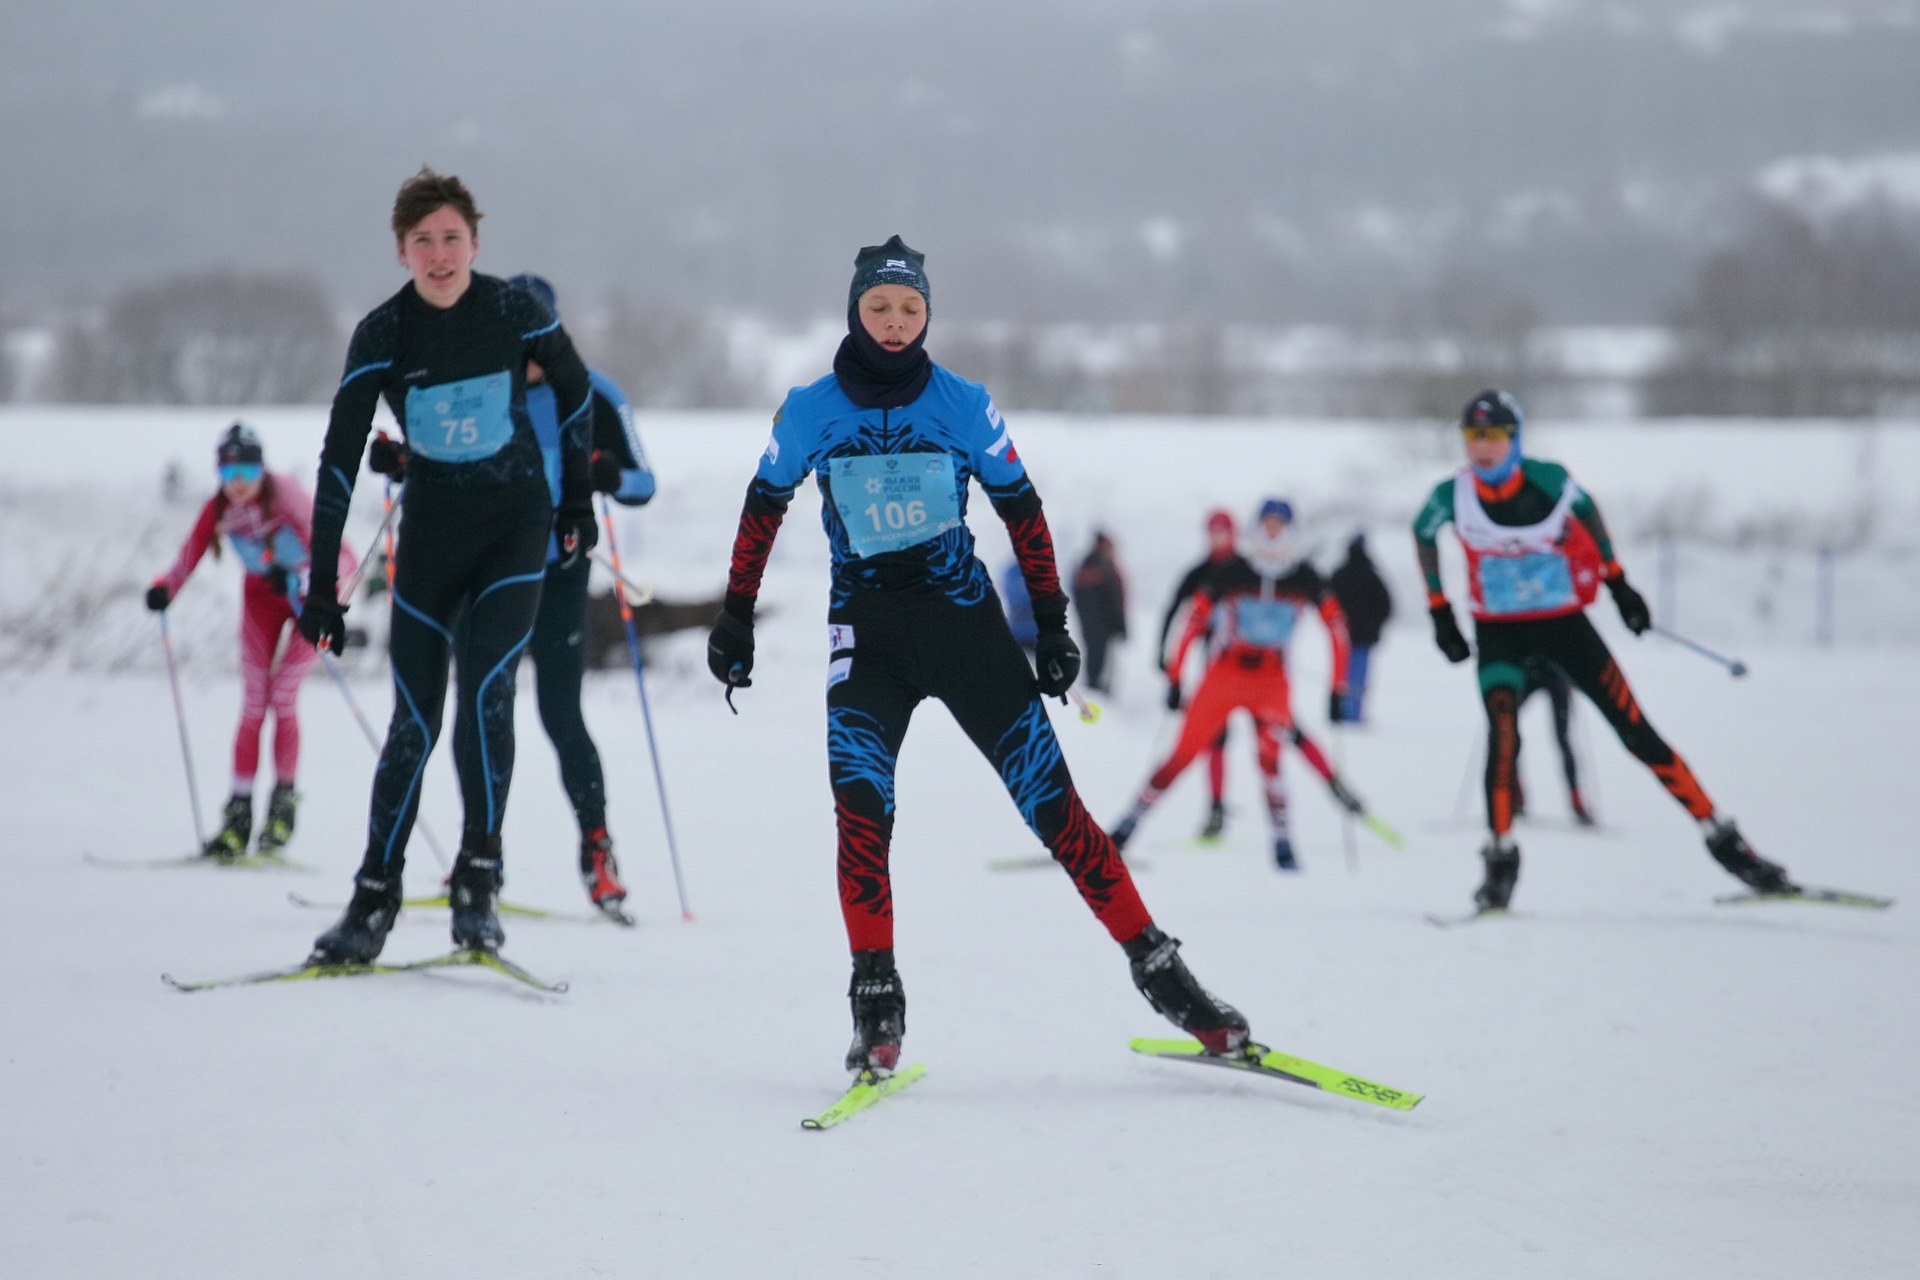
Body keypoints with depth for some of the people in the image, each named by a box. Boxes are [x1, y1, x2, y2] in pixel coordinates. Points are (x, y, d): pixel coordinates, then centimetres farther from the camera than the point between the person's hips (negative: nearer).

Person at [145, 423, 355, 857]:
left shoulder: (286, 498, -31)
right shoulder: (219, 509, -19)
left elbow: (343, 557, -38)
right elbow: (186, 563, -16)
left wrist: (305, 578, -55)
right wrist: (164, 589, -37)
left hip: (311, 596, -4)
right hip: (263, 594, 4)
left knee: (282, 695, -13)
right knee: (253, 703, -1)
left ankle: (284, 803, -1)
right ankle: (239, 812, 2)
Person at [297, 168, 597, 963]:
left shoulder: (516, 314, -10)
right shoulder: (382, 335, -11)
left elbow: (573, 387, 9)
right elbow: (340, 459, -10)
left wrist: (577, 496, 12)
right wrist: (322, 587, -12)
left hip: (517, 527, -1)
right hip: (429, 537, 1)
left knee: (486, 693, -16)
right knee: (414, 723, 0)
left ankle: (477, 884, -7)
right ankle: (374, 903, 10)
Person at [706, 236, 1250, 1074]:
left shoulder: (963, 405, -1)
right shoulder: (810, 412, 0)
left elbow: (1022, 511, 6)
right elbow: (763, 509, 13)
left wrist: (1051, 624, 5)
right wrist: (736, 617, 14)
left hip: (966, 620, 0)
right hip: (868, 633, 0)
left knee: (1051, 800, -4)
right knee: (859, 803, -19)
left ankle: (1156, 968, 2)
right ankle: (875, 1005, -12)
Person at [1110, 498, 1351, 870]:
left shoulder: (1304, 577, -4)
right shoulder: (1231, 570, -9)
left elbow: (1336, 626, -1)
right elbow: (1194, 620, -6)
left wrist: (1338, 687, -5)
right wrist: (1174, 678, -8)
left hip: (1272, 682, 1)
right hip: (1223, 676, -1)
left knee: (1270, 757, -20)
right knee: (1184, 754, -5)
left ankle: (1283, 843, -14)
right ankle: (1128, 824, 6)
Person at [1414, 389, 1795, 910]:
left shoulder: (1547, 479, -15)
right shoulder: (1452, 495, -14)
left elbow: (1586, 509, 7)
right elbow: (1423, 534, 8)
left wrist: (1617, 581, 9)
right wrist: (1440, 612, 6)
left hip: (1564, 623, 0)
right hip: (1498, 632, 0)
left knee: (1637, 732, -1)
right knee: (1502, 733, -25)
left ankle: (1722, 839, 5)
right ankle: (1501, 858, -14)